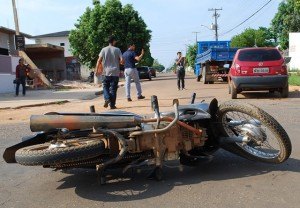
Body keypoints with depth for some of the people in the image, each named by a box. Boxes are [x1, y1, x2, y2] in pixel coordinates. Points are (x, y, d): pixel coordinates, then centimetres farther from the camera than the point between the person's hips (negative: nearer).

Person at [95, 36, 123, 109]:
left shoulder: (104, 49, 1)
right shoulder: (117, 50, -1)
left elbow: (99, 60, -4)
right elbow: (121, 60, -8)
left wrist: (97, 70, 2)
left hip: (106, 72, 1)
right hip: (115, 72, 0)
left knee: (105, 86, 14)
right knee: (113, 89, 4)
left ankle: (107, 99, -10)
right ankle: (112, 105, 5)